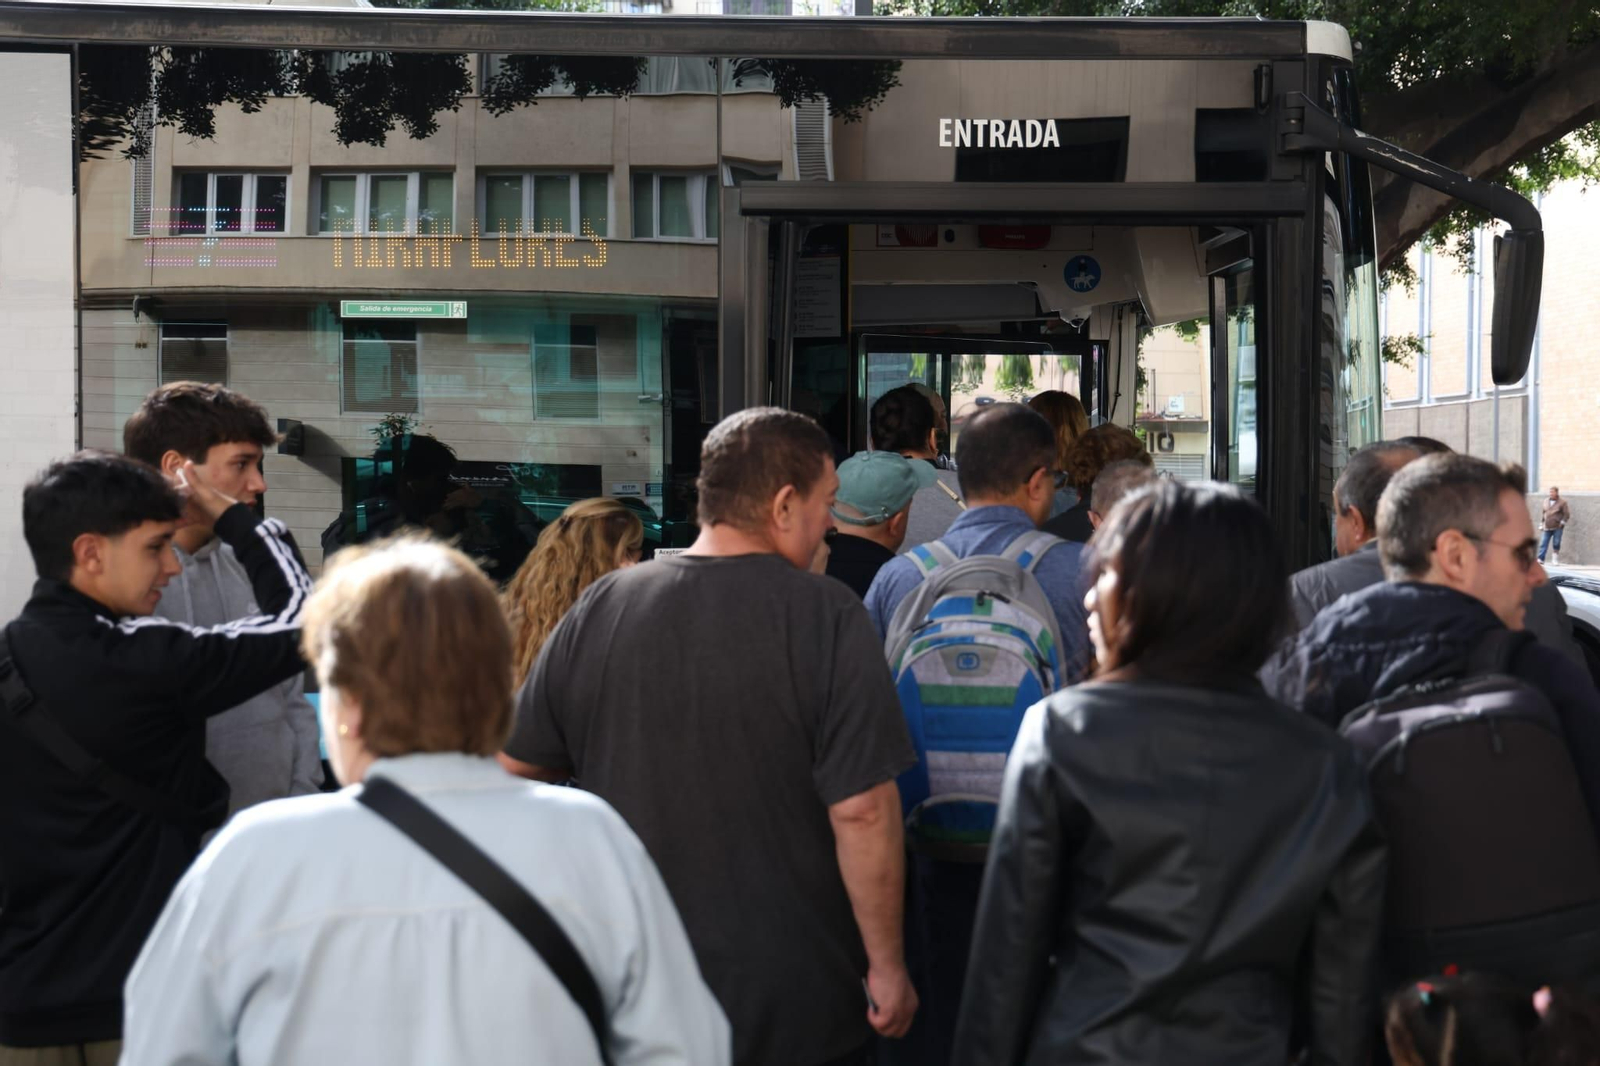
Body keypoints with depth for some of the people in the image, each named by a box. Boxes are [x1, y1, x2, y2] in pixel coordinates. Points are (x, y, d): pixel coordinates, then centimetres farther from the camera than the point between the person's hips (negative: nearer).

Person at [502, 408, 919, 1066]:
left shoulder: (600, 608, -3)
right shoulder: (825, 616, -14)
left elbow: (515, 768, 5)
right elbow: (862, 810, -18)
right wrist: (887, 966, -8)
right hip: (796, 1012, -3)